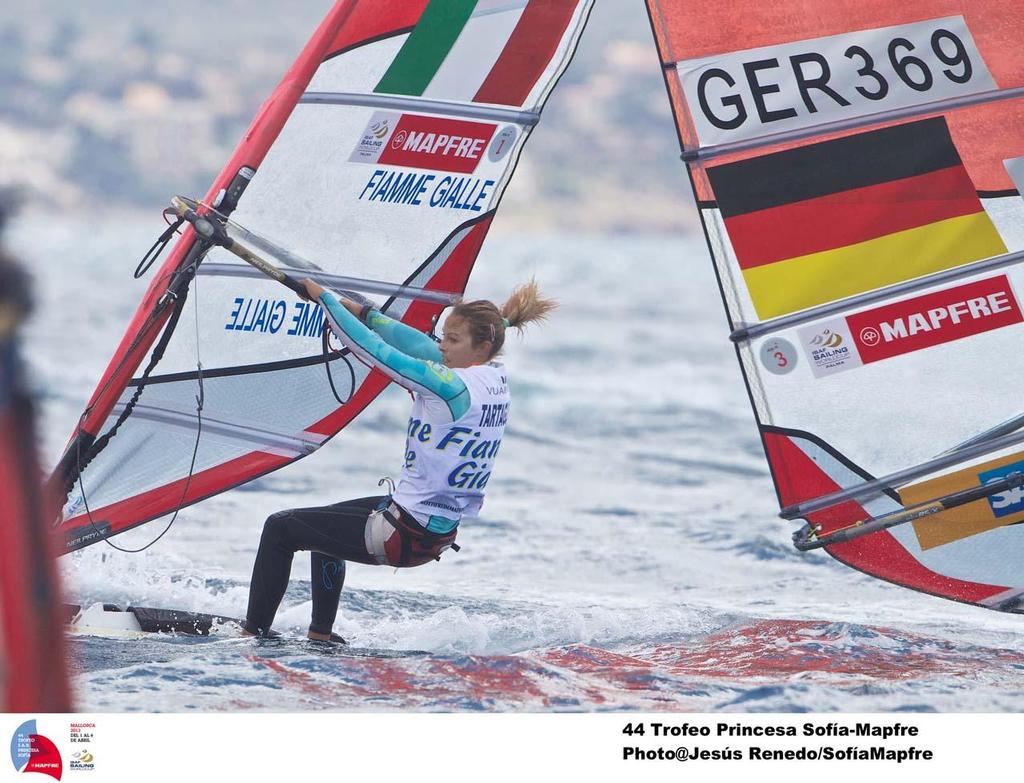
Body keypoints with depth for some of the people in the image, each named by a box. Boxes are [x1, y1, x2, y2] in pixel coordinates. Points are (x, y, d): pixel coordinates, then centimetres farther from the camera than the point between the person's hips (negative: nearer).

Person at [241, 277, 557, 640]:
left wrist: (325, 297, -9)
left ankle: (254, 630, 19)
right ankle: (321, 632, 35)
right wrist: (362, 311, 8)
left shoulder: (452, 385, -26)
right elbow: (422, 345, 8)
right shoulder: (496, 378, -1)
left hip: (407, 535, -9)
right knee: (325, 521, 32)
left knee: (280, 528, 8)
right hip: (443, 529, 9)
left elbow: (373, 349, -20)